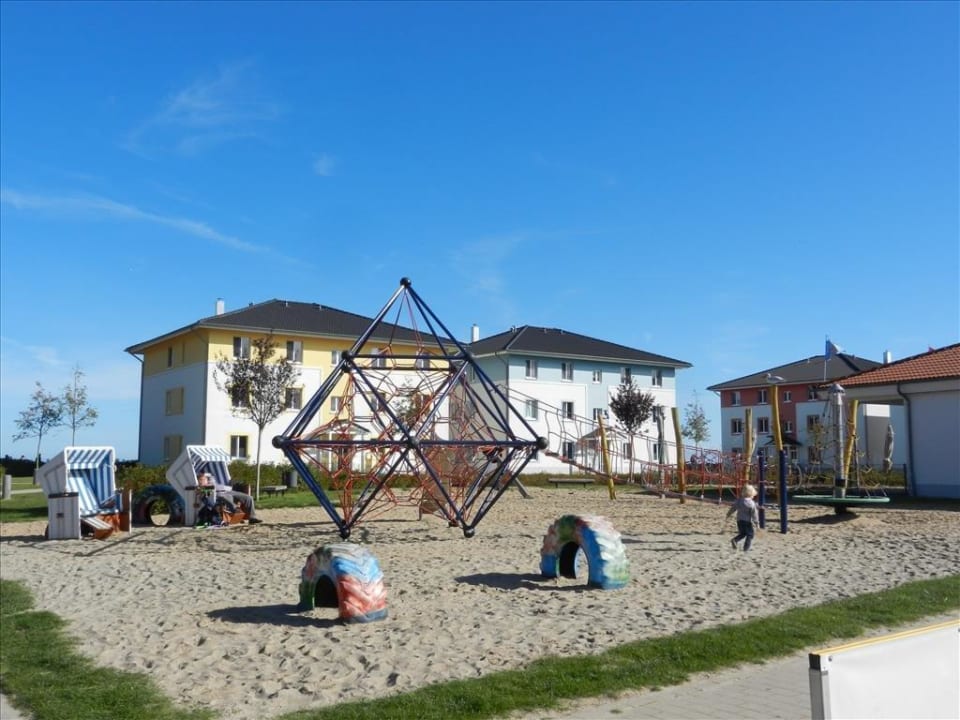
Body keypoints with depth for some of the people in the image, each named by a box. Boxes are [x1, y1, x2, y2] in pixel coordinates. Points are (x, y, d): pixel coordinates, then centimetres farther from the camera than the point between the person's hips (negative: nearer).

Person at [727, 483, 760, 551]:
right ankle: (746, 548, 1)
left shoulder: (739, 500, 3)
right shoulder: (752, 503, -14)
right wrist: (757, 523, -7)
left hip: (739, 520, 6)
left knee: (742, 533, 20)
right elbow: (754, 514, -13)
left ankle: (734, 540, -3)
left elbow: (733, 508, 15)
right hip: (747, 521, -6)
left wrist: (728, 514, 31)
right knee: (750, 534, 7)